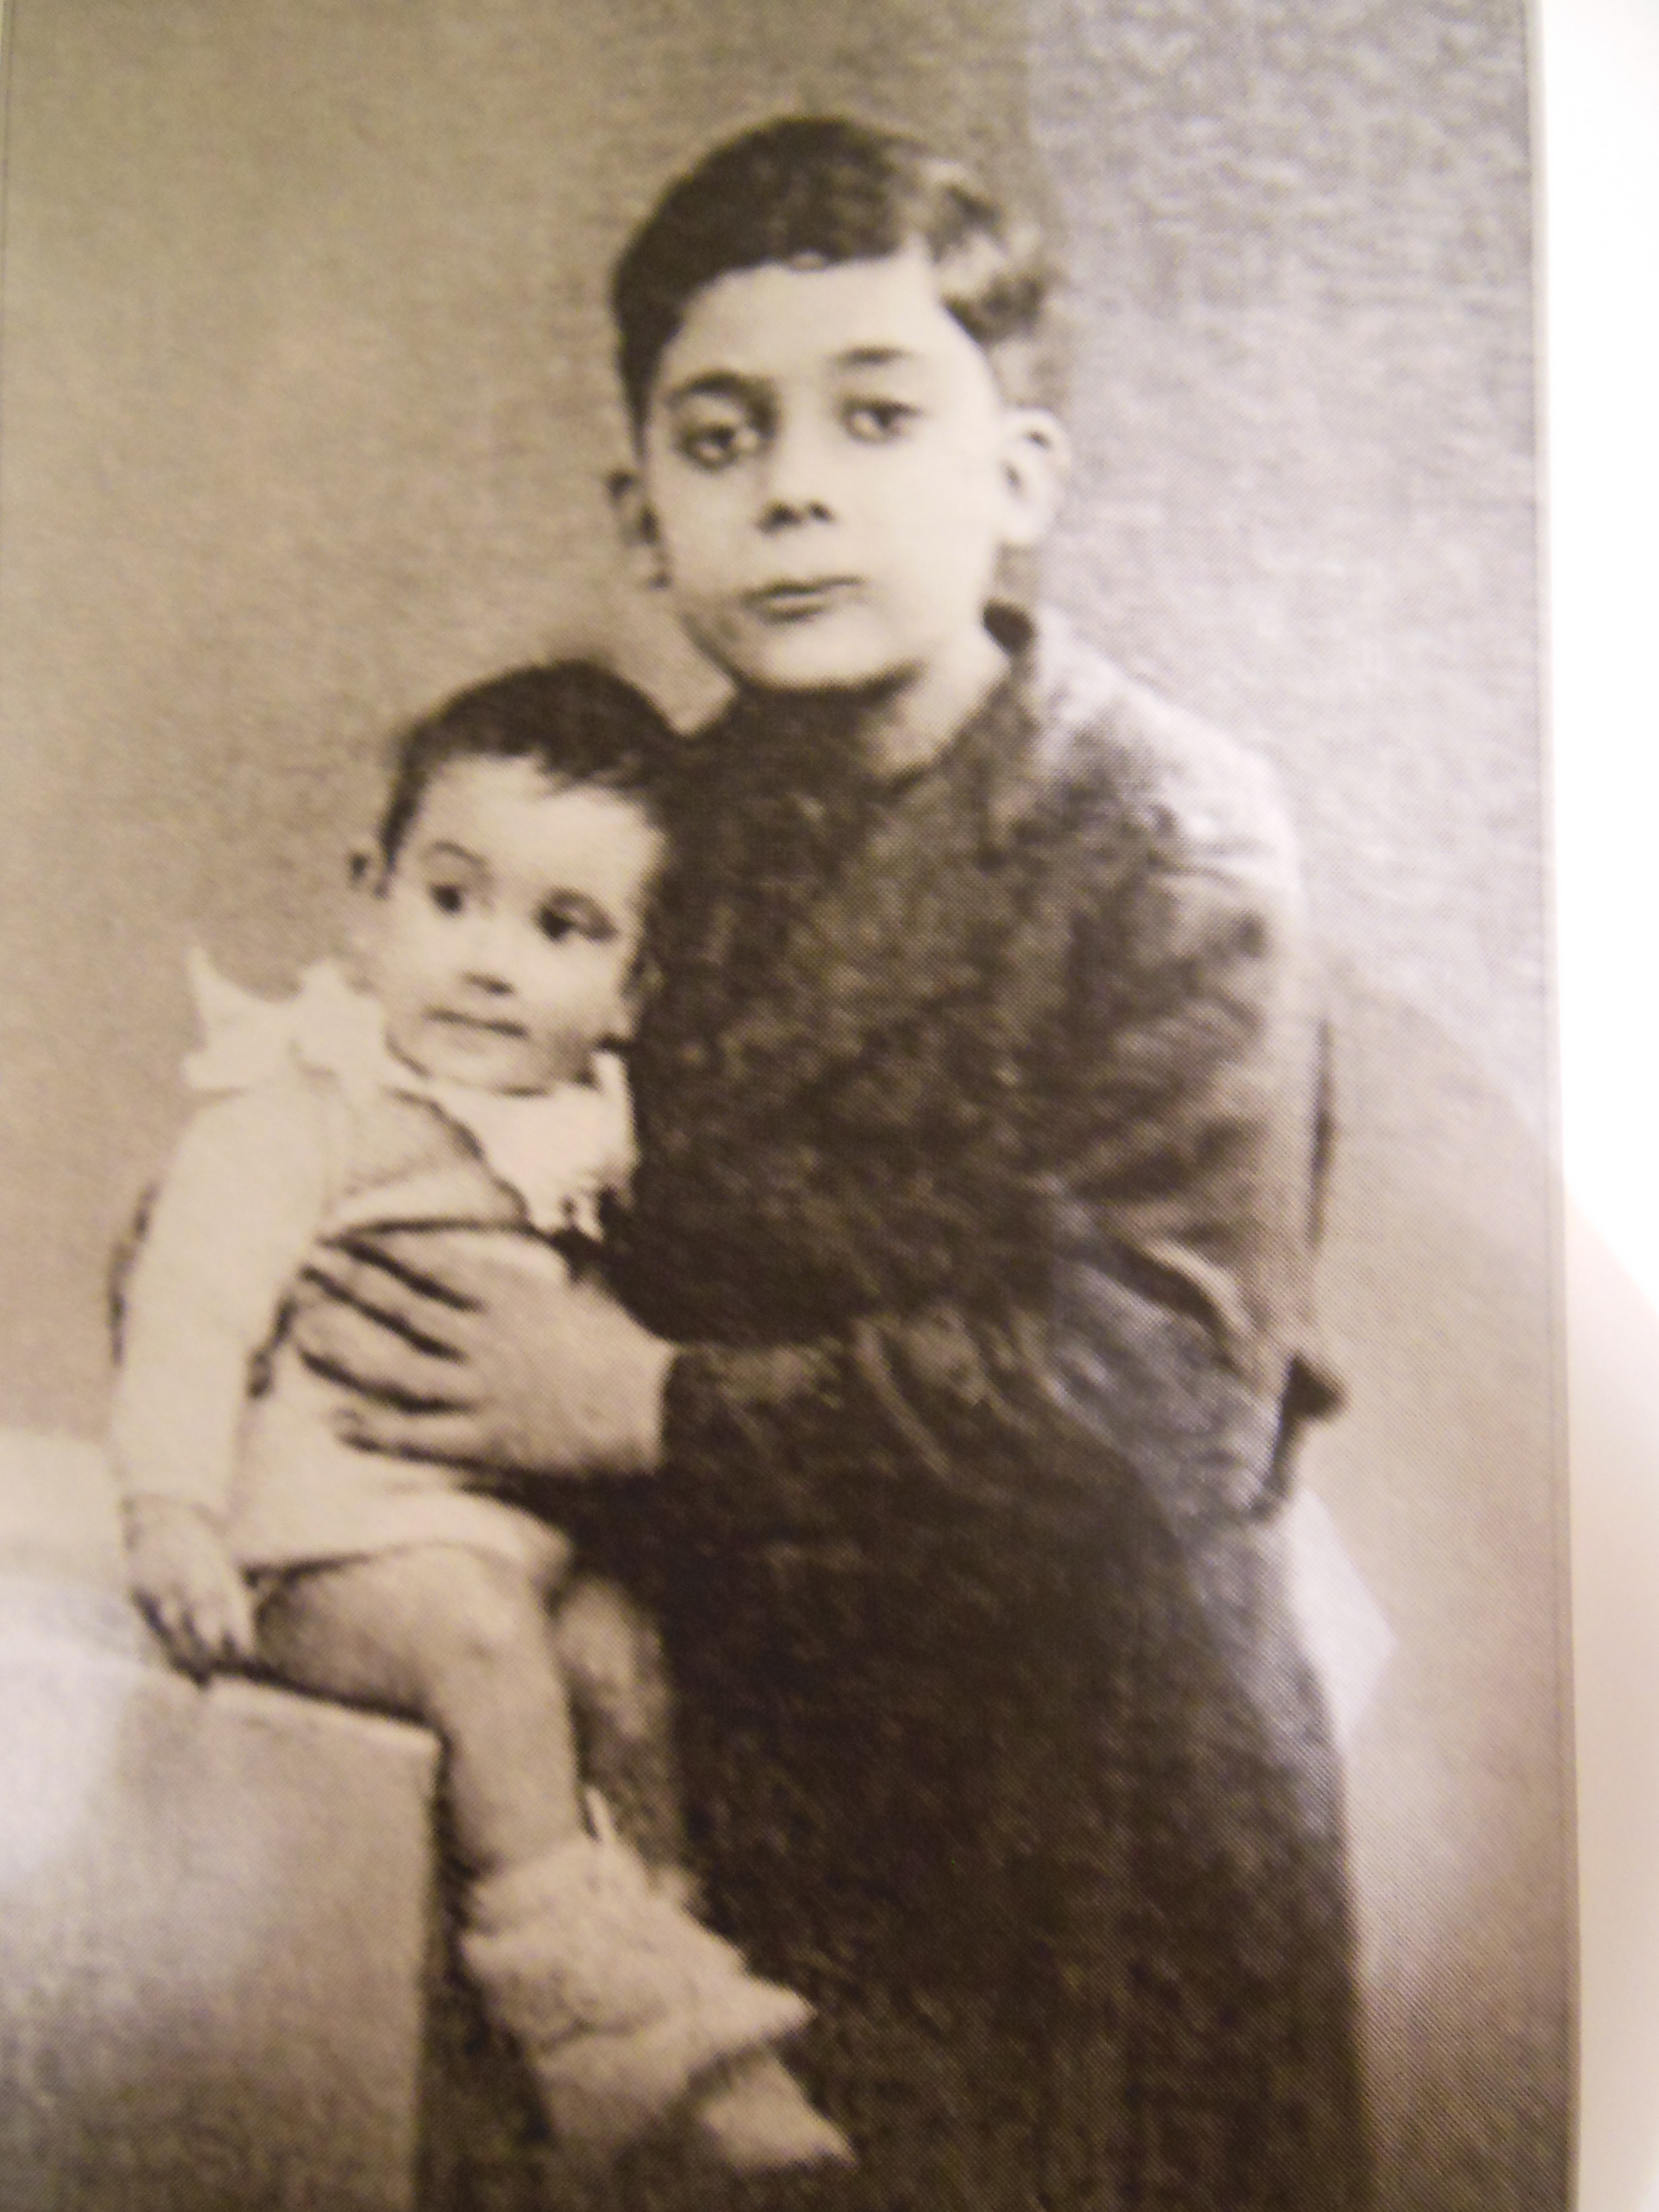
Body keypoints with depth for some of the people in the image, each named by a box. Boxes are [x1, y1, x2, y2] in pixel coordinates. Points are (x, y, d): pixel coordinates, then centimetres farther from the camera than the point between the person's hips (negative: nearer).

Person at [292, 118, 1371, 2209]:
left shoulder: (1163, 831, -17)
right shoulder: (675, 824, 0)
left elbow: (1162, 1382, -24)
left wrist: (663, 1410, -20)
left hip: (1095, 1782, -4)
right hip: (762, 1750, 5)